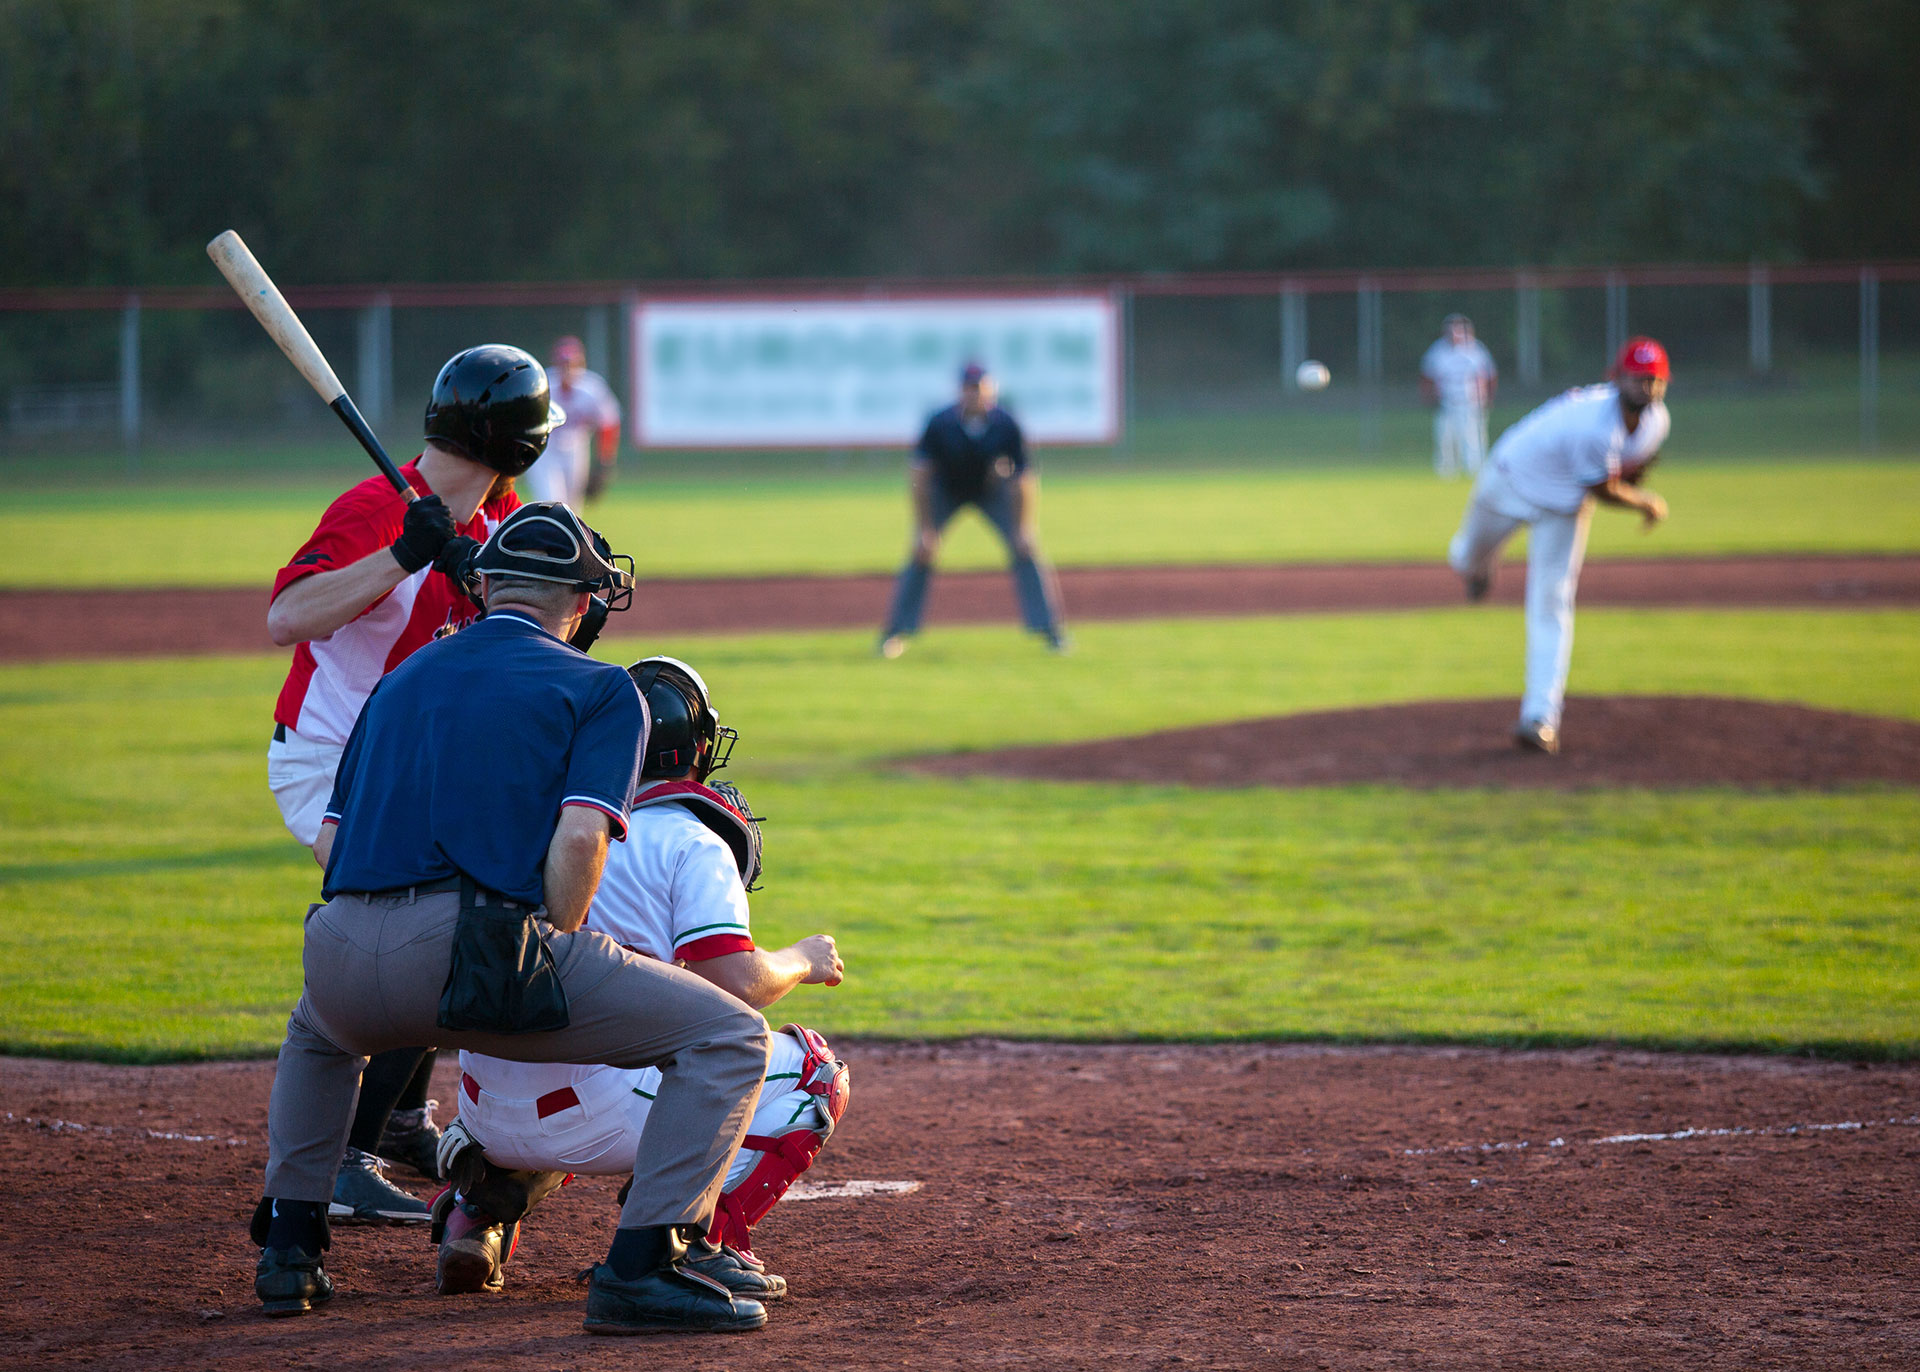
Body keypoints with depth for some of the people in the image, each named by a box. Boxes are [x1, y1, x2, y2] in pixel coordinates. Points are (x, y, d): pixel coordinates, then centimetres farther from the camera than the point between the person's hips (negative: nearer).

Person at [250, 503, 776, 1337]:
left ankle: (287, 1248, 30)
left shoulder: (402, 680, 28)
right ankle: (640, 1267, -10)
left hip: (343, 958, 6)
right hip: (471, 945, -6)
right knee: (729, 1038, 4)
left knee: (318, 1031, 43)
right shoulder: (601, 689, 11)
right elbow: (578, 839, -7)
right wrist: (550, 960, 7)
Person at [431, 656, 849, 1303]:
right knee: (812, 1069, 9)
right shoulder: (691, 843, 0)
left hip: (485, 1115, 6)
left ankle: (482, 1203, 13)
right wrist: (804, 961, 9)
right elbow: (736, 985, -10)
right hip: (595, 1114, -6)